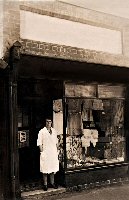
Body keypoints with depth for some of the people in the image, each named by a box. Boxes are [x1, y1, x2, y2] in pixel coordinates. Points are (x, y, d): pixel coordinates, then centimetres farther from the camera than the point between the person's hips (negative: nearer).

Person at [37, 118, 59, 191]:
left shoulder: (54, 131, 9)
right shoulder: (42, 131, -5)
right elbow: (39, 143, -6)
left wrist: (57, 151, 10)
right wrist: (42, 152, -12)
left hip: (53, 153, 4)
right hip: (45, 153, -4)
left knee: (53, 168, 11)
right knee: (45, 169, 1)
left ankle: (52, 183, 24)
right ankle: (45, 184, 11)